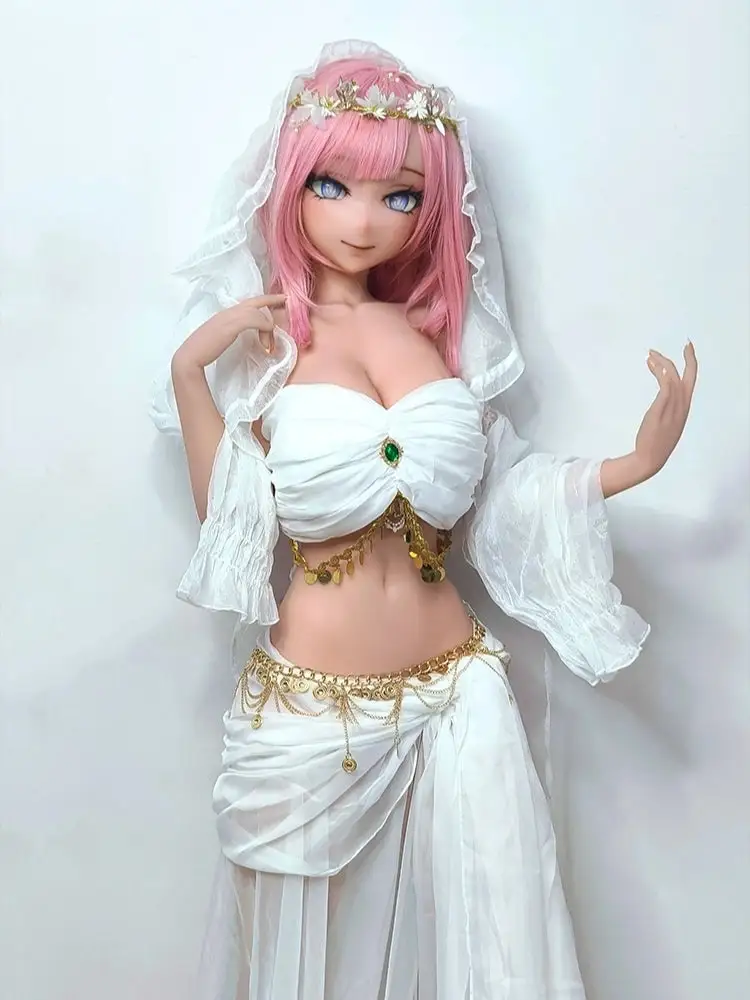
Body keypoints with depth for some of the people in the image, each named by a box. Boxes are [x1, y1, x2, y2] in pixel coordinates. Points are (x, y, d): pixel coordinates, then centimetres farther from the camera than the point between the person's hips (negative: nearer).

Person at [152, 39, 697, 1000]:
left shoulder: (431, 332, 4)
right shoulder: (265, 336, -4)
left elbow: (486, 494, 4)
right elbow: (226, 515, -12)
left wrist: (635, 463, -2)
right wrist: (191, 368, -18)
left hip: (454, 692, 3)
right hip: (314, 699, -2)